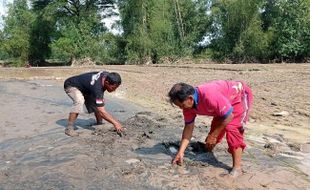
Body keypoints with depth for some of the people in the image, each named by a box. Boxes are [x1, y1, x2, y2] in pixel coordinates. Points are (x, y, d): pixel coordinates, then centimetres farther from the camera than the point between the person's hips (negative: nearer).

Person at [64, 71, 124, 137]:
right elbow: (101, 112, -40)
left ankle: (99, 124, 19)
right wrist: (115, 123, -40)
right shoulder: (97, 87, -41)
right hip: (71, 86, -8)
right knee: (79, 102, -35)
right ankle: (69, 128, -25)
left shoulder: (107, 76, -19)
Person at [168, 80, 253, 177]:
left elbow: (229, 116, -31)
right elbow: (188, 127, -8)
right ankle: (208, 152, 38)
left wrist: (213, 135, -21)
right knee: (215, 126, 11)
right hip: (225, 100, 8)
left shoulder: (209, 96, -42)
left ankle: (237, 168, -12)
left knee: (231, 128, -22)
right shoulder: (188, 103, -16)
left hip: (241, 96, -7)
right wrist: (180, 152, -12)